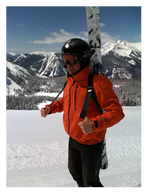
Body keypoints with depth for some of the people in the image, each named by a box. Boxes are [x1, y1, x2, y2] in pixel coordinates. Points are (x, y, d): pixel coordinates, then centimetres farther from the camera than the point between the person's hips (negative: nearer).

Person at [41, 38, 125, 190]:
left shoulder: (98, 82, -27)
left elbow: (116, 111, -28)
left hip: (90, 142, -7)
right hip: (73, 139, 8)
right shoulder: (70, 80, -2)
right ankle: (82, 187, 58)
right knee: (75, 172, 30)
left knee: (90, 182, 15)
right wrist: (51, 108, -1)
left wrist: (95, 124, -43)